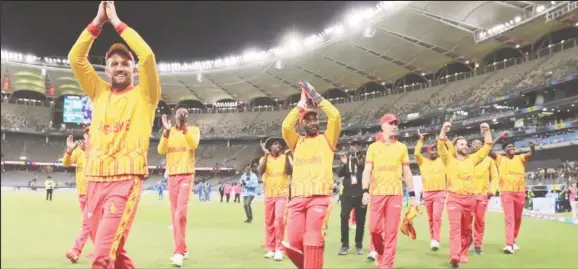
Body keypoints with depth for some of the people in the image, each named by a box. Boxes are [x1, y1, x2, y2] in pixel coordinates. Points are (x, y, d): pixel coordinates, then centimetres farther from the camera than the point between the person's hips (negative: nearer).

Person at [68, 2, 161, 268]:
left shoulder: (144, 95, 4)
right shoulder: (100, 92, 15)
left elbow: (147, 56, -12)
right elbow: (75, 58, 6)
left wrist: (117, 23, -4)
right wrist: (97, 22, 0)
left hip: (126, 181, -5)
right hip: (95, 180, 5)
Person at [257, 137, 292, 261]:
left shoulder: (285, 158, 4)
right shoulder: (264, 158, 5)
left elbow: (289, 172, -11)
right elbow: (260, 171, -12)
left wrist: (286, 156, -18)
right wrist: (266, 155, -17)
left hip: (282, 194, -2)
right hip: (269, 194, 2)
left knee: (279, 220, -14)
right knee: (269, 222, 5)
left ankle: (279, 249, -8)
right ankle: (270, 249, 14)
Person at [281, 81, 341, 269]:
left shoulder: (326, 139, 14)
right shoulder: (297, 142, 19)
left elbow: (335, 116, -1)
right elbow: (286, 126, -1)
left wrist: (315, 96, 5)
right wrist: (302, 103, 4)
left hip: (320, 197, -3)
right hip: (297, 198, 3)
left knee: (313, 241, -11)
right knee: (293, 244, -2)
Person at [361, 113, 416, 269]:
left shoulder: (402, 147, 10)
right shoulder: (373, 147, 6)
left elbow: (407, 172, 11)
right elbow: (367, 170, 0)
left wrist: (412, 195, 7)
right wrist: (365, 191, -13)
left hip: (395, 194, 1)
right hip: (376, 193, -1)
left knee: (391, 231, -2)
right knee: (374, 228, -2)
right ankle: (380, 253, 26)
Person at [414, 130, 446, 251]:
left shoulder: (442, 161, 8)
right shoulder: (422, 161, 7)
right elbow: (416, 153, -11)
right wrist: (421, 140, -10)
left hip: (440, 193, -1)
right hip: (427, 193, 2)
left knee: (437, 217, -13)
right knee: (430, 218, 9)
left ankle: (436, 241, -13)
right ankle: (432, 239, 20)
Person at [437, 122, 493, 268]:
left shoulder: (472, 159, 12)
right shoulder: (449, 159, 4)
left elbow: (487, 147, 10)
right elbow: (441, 145, -10)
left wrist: (487, 131, -1)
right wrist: (444, 129, -21)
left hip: (470, 198, 4)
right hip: (454, 198, -4)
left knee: (466, 229, 11)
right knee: (455, 227, -17)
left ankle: (463, 254, 23)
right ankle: (454, 256, -28)